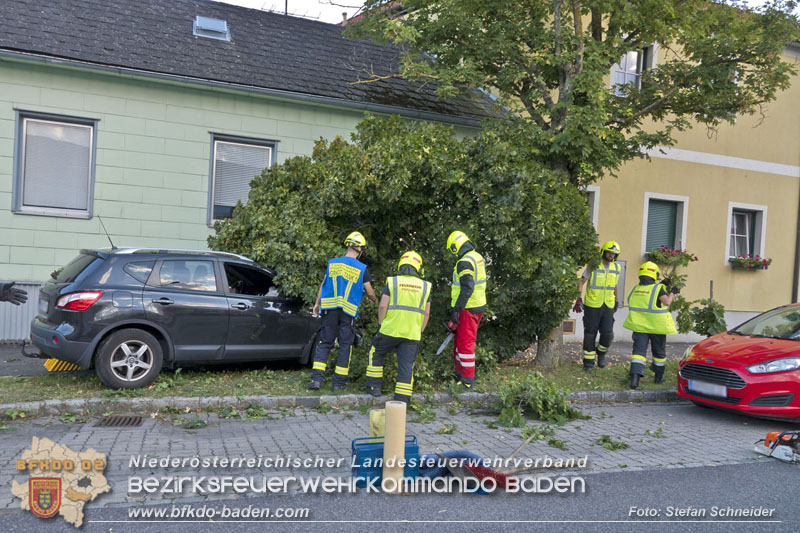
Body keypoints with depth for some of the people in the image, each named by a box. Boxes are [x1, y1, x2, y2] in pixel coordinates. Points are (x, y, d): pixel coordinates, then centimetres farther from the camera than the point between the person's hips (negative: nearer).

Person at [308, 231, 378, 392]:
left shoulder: (332, 263, 7)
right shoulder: (362, 269, 0)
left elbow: (323, 285, 13)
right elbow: (369, 292, 6)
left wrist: (317, 304, 25)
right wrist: (375, 301, 28)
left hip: (330, 308, 2)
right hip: (348, 312, -2)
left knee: (324, 343, 6)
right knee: (345, 345, 6)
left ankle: (316, 379, -3)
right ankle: (339, 383, 8)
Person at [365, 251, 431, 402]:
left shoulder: (392, 282, 0)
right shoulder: (424, 287, 7)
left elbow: (382, 306, -6)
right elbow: (426, 313, 7)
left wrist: (380, 324, 8)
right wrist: (420, 332, 16)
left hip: (390, 330, -2)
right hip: (412, 334, 2)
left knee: (376, 354, 20)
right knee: (406, 365, 5)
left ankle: (374, 387, 21)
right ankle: (402, 399, 5)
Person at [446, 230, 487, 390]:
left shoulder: (465, 262, -20)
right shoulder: (477, 257, 11)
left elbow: (467, 288, -28)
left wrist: (456, 310, -25)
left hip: (468, 309, -10)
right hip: (478, 305, 10)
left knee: (465, 343, -3)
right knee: (460, 340, 20)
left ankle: (467, 381, 3)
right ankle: (460, 374, 31)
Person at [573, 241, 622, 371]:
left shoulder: (616, 268, 3)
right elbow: (581, 283, -9)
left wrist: (616, 302, 23)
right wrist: (578, 299, -17)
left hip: (608, 306, 3)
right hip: (592, 306, -3)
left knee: (607, 334, -3)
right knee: (590, 334, 2)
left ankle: (601, 352, 27)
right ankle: (588, 361, 14)